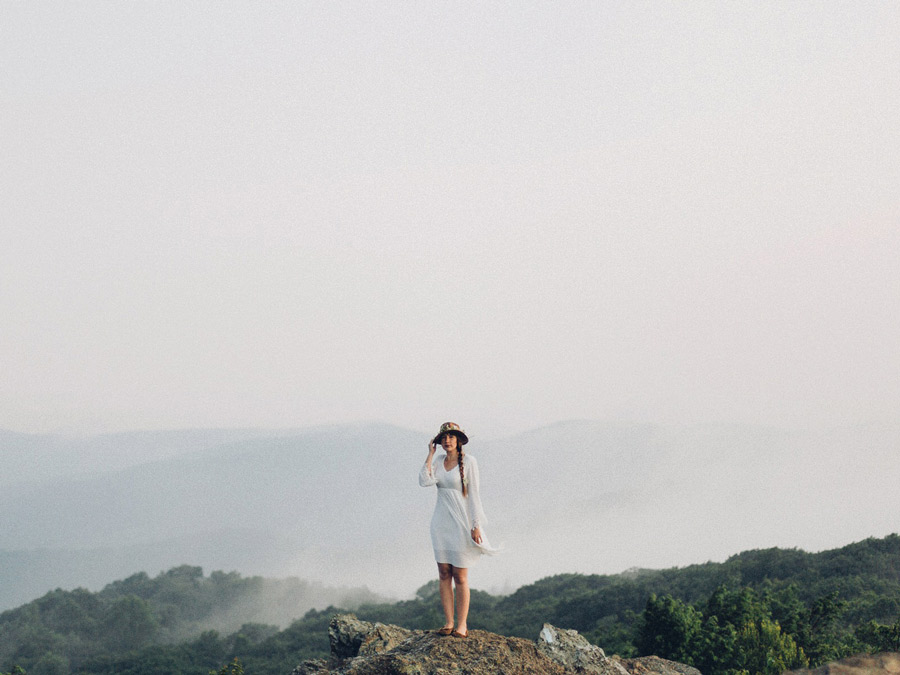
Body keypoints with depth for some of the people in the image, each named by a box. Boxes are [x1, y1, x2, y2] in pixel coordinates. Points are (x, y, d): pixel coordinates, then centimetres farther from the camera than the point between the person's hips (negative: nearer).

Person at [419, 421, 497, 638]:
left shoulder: (468, 462, -6)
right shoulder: (438, 463, 8)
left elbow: (474, 494, -8)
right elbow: (424, 481, -9)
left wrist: (476, 526, -12)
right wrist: (430, 454, -4)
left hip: (461, 522, -5)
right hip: (441, 523, 5)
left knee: (460, 576, -3)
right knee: (444, 573, 3)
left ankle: (462, 625, 2)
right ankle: (448, 623, 7)